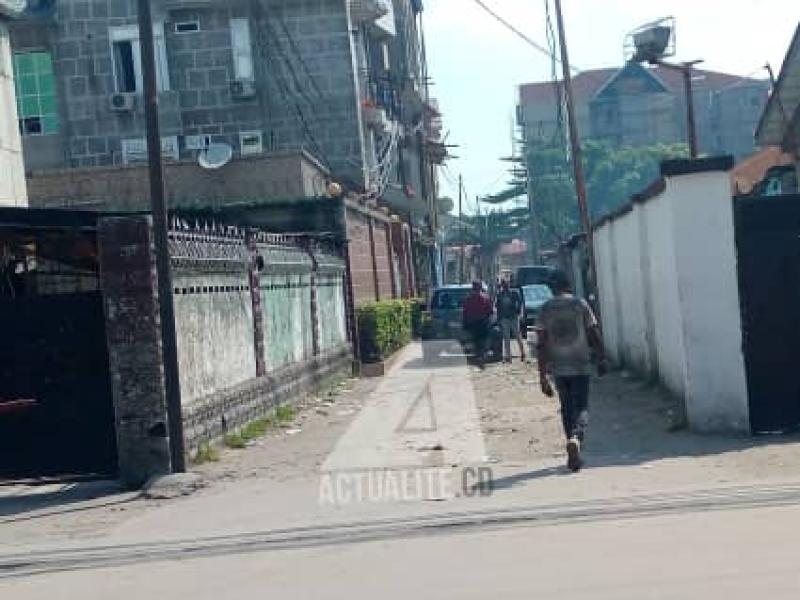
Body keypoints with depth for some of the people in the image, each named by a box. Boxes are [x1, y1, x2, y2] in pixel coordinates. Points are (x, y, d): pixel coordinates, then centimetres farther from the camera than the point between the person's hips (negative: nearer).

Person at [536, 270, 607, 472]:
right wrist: (601, 359, 10)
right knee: (581, 407, 2)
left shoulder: (545, 309, 1)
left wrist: (542, 375, -1)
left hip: (557, 367, 2)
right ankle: (576, 438, -27)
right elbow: (594, 334, -2)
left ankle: (573, 455, 16)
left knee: (567, 408, 14)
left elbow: (541, 343, -3)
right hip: (580, 365, -2)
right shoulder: (580, 304, -1)